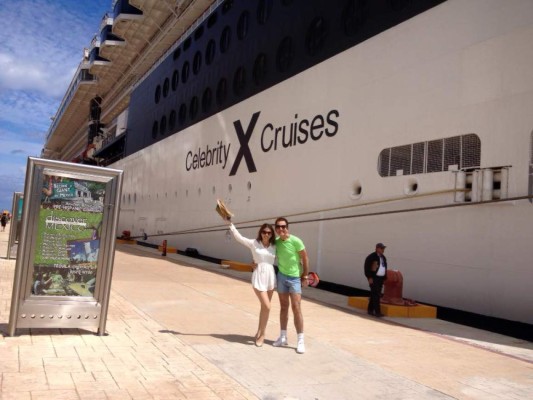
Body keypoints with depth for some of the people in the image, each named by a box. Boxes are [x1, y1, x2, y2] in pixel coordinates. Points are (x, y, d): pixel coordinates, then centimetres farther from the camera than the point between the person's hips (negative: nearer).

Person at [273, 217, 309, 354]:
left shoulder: (296, 241, -17)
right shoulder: (275, 242, -4)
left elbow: (305, 258, -10)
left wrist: (305, 276, -7)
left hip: (294, 278, -4)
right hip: (281, 276, 4)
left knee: (296, 309, -7)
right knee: (284, 307, 12)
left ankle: (300, 341, 0)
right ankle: (283, 337, 22)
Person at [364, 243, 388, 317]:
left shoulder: (383, 257, 14)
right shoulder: (371, 257, -10)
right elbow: (367, 267, -13)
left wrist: (385, 278, 15)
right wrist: (369, 277, -17)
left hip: (380, 278, 7)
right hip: (373, 278, -7)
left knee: (374, 295, 11)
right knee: (376, 295, -11)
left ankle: (370, 310, 18)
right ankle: (377, 312, -10)